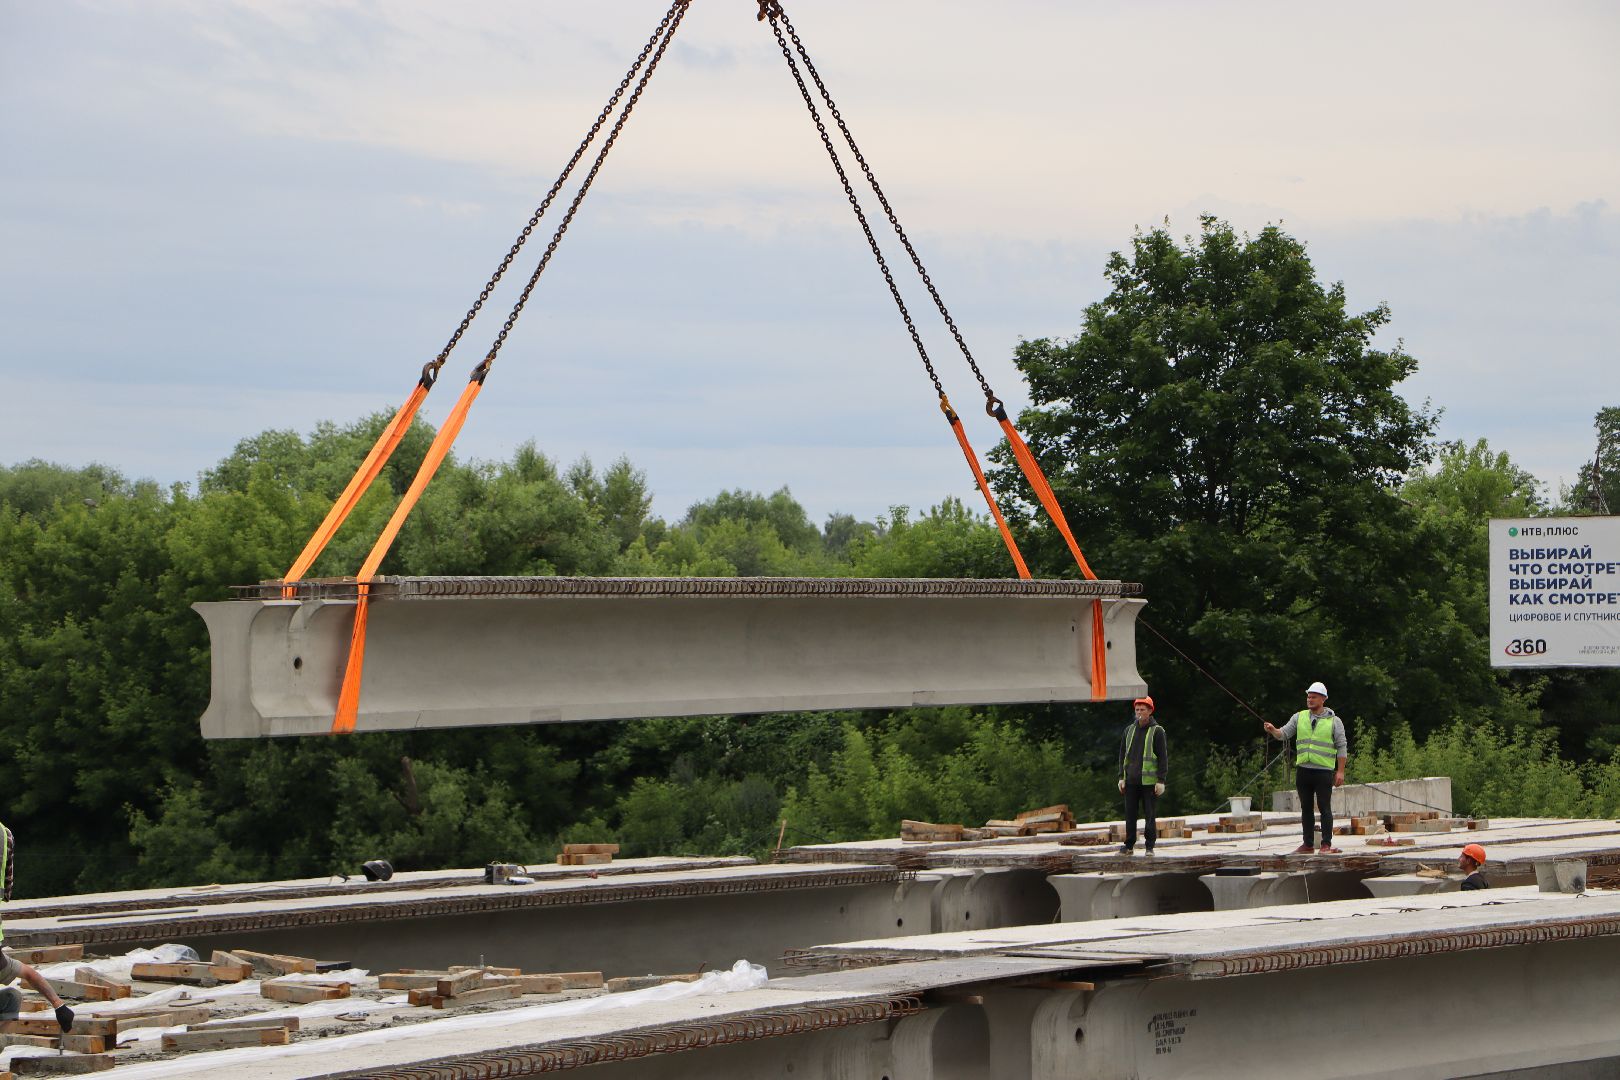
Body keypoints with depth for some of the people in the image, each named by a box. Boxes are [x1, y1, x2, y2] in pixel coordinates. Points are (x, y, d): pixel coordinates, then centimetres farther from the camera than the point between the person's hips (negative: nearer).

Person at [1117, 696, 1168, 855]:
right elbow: (1123, 754, 16)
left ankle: (1150, 846, 5)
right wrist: (1122, 777, 9)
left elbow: (1163, 757, -4)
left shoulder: (1157, 731, -2)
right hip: (1131, 781, 4)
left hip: (1149, 781, -4)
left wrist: (1161, 780, -10)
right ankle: (1129, 845, 12)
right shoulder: (1129, 730, 13)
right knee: (1130, 814, 6)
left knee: (1150, 815, -1)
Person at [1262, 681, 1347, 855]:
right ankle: (1308, 844, 14)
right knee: (1306, 808, 8)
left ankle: (1326, 844, -2)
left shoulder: (1334, 721, 2)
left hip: (1324, 771, -4)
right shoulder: (1299, 718, 11)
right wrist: (1273, 731, -18)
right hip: (1303, 770, 4)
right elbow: (1284, 733, 5)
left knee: (1325, 808, -4)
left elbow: (1342, 747, 1)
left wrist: (1340, 771, -6)